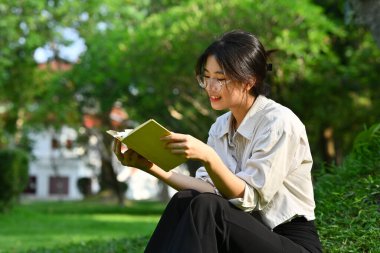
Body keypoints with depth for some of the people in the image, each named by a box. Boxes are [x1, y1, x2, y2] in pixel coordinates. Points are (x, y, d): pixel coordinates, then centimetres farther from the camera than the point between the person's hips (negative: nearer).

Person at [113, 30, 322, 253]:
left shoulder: (278, 123, -16)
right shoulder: (221, 126, 8)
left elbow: (248, 198, -20)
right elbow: (211, 188, -3)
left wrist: (208, 157, -34)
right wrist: (153, 168, -13)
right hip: (251, 234, 6)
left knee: (204, 208, -29)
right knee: (185, 201, -20)